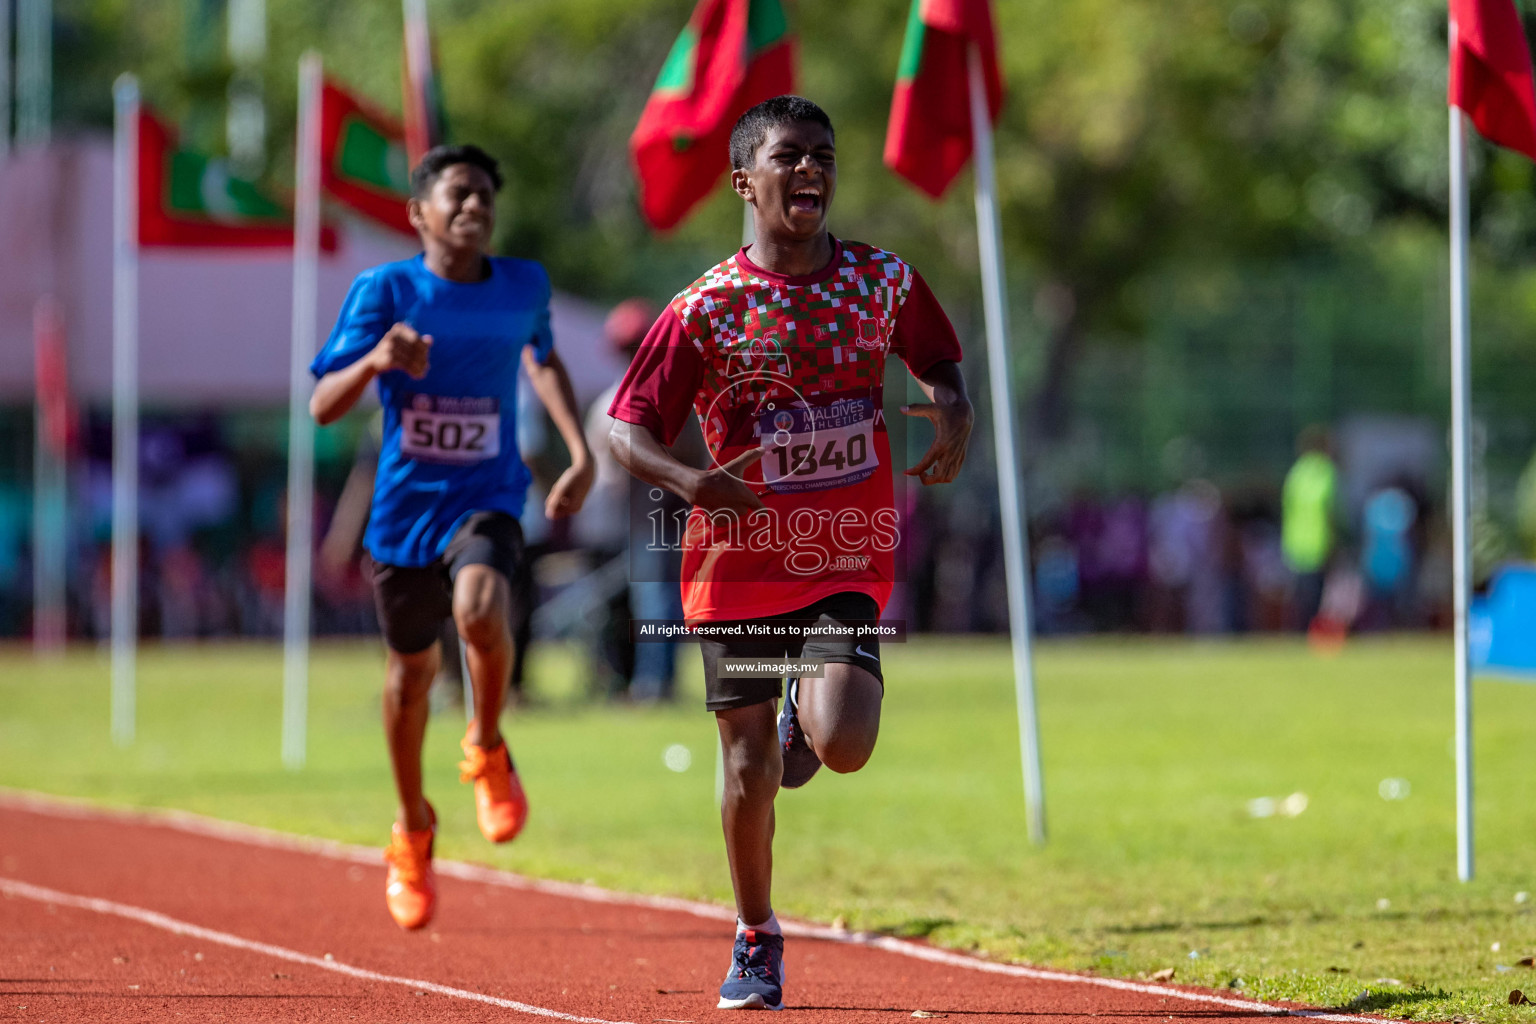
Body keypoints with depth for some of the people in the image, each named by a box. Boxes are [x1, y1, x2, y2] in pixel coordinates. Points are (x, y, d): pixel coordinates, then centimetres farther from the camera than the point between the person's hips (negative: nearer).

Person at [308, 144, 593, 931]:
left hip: (486, 502, 0)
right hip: (406, 506, 1)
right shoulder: (385, 291, -9)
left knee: (480, 608, -32)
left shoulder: (524, 287, 0)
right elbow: (322, 406, -12)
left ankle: (487, 750, -3)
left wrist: (580, 454, 15)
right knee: (411, 670, 14)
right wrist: (376, 361, -31)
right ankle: (412, 831, 39)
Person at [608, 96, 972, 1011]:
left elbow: (940, 360, 19)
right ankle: (757, 942, 25)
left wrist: (954, 413, -4)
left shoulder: (882, 280, 1)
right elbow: (628, 430, -5)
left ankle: (807, 712, 20)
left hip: (849, 561, 1)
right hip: (740, 560, -1)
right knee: (750, 772, 2)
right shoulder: (706, 308, -6)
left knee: (843, 746, -19)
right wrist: (693, 482, -24)